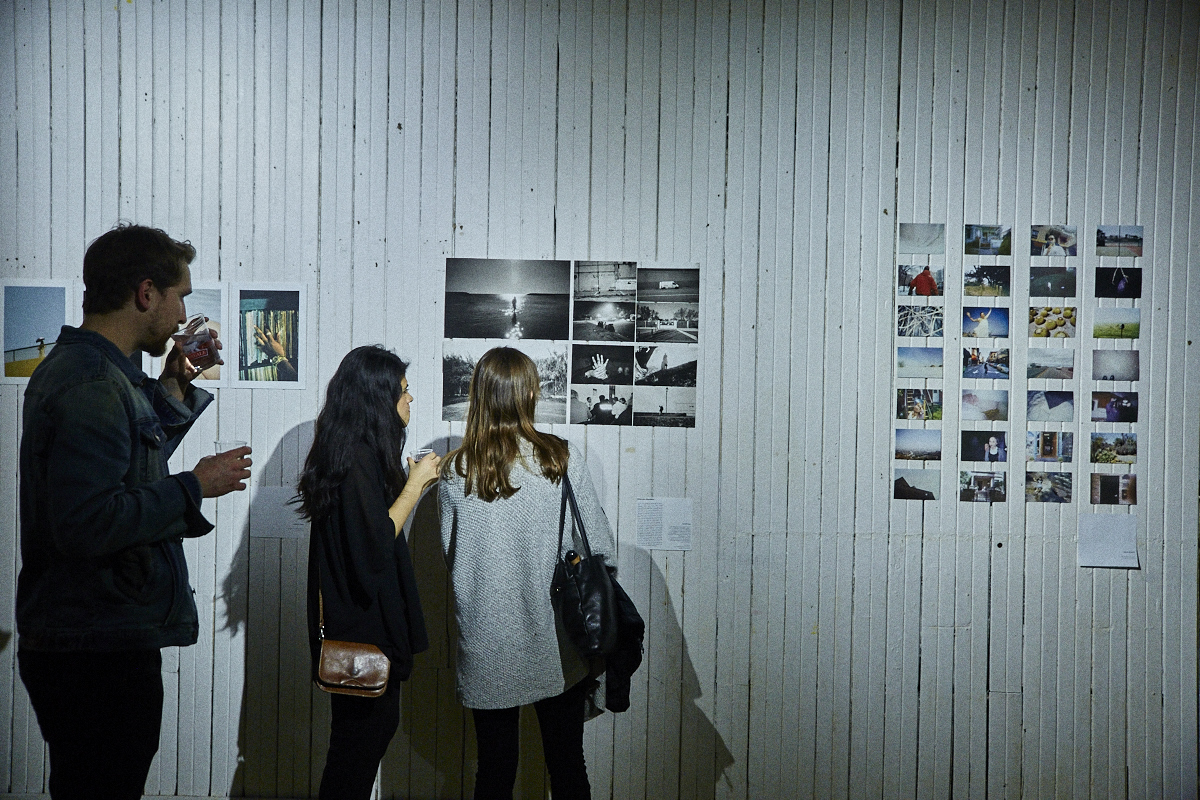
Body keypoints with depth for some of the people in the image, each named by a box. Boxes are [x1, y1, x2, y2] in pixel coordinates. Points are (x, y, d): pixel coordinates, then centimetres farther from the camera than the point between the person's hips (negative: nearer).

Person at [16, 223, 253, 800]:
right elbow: (87, 522, -31)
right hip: (98, 652, -10)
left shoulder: (82, 368, 12)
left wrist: (172, 387, 13)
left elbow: (129, 467, 22)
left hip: (92, 641, 10)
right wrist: (196, 486, -20)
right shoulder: (92, 385, -21)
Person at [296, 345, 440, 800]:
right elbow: (375, 544, -24)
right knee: (365, 732, 3)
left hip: (364, 620, 10)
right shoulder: (356, 458, -21)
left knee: (377, 724, 18)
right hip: (363, 625, -10)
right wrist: (415, 483, -17)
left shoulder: (360, 454, 11)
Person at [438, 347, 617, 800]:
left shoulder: (454, 472, -6)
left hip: (485, 650, 1)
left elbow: (450, 554, 4)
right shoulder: (562, 460, -11)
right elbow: (600, 549, -8)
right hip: (557, 649, -1)